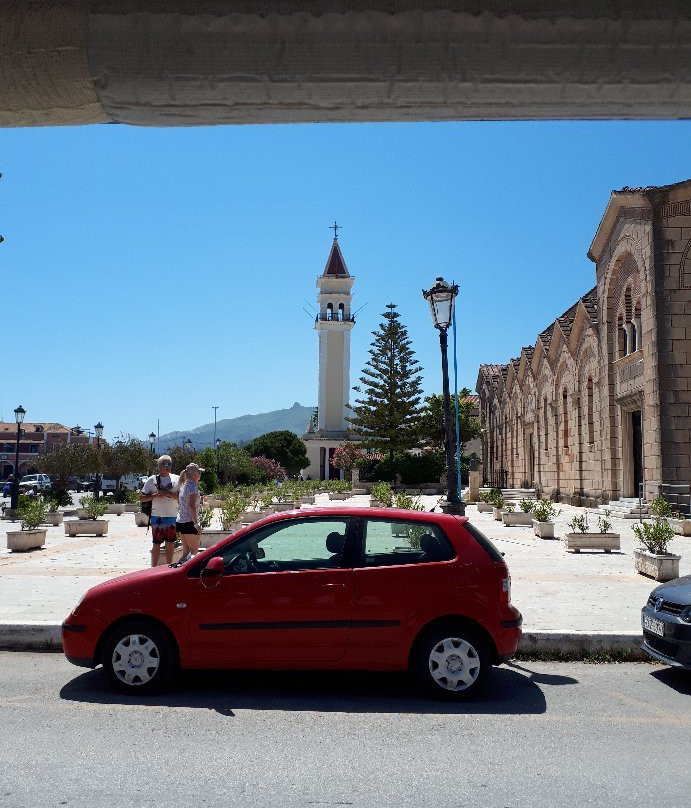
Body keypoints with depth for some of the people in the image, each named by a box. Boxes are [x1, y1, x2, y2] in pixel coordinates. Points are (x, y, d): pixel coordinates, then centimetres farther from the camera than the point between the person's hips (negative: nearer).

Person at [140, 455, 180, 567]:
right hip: (157, 517, -2)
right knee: (156, 544, 2)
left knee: (170, 543, 10)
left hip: (173, 516, 2)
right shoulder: (152, 480, 0)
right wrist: (156, 495, -14)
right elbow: (141, 498, 0)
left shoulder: (176, 479, 5)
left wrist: (168, 493, -16)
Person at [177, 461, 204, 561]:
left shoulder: (184, 485, 13)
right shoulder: (193, 486, -14)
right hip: (189, 522, -9)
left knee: (186, 552, 12)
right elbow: (192, 506, -22)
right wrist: (196, 524, -21)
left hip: (180, 522, 9)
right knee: (194, 551, -2)